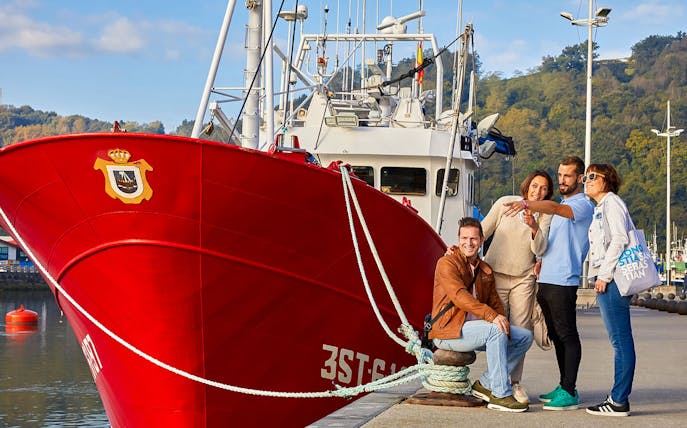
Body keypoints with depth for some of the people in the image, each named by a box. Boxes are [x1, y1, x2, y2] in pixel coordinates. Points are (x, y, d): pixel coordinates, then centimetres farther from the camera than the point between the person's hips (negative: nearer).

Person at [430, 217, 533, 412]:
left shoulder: (485, 270, 18)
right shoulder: (447, 263, -7)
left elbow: (495, 303, 15)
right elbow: (459, 296, -22)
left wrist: (503, 321, -8)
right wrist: (491, 315, -34)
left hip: (476, 328, 8)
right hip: (448, 330, -8)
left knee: (525, 336, -2)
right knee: (495, 331, -31)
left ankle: (485, 384, 0)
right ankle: (500, 395, -28)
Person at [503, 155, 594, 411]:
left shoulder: (582, 205, -7)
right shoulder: (562, 206, 23)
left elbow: (554, 208, -29)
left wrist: (527, 204, -43)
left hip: (564, 282, -10)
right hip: (546, 281, 10)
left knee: (567, 336, -8)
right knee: (556, 336, 13)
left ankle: (569, 393, -8)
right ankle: (564, 387, 19)